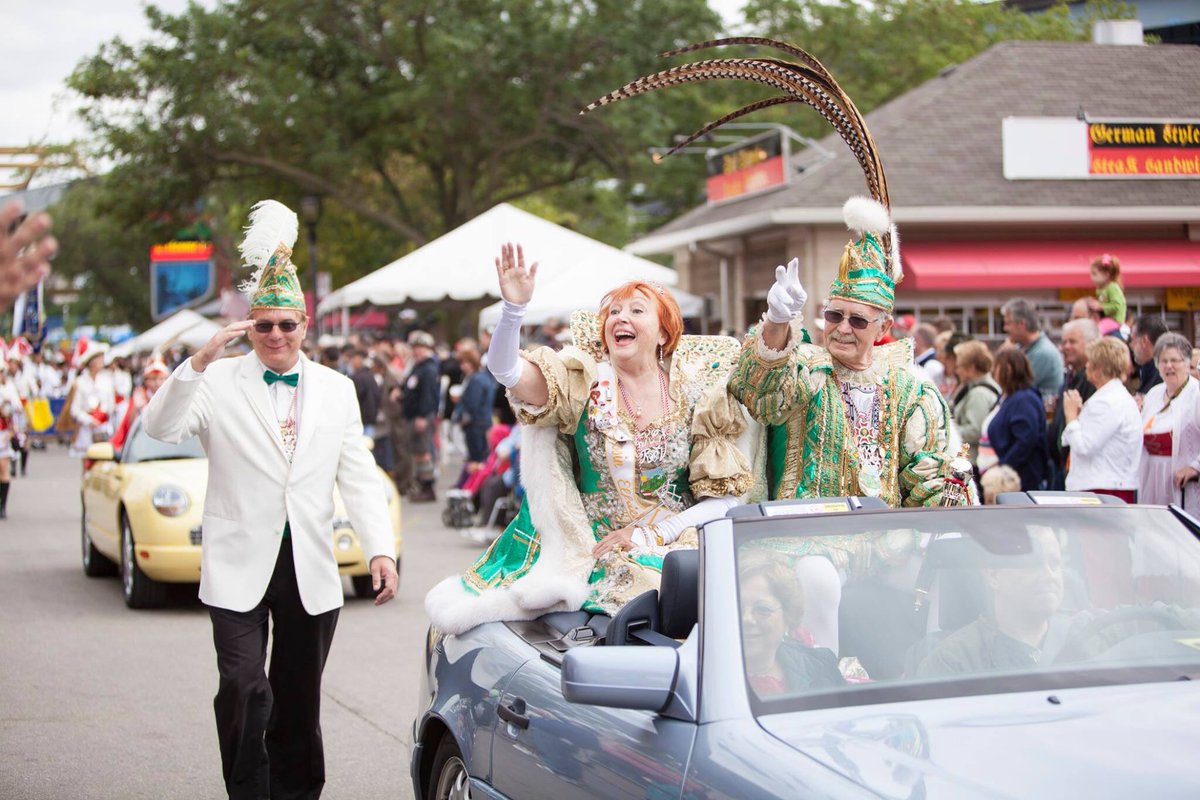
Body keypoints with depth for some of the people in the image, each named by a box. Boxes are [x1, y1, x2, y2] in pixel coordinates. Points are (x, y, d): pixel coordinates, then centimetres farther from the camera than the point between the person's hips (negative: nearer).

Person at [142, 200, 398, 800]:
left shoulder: (336, 390, 10)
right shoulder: (219, 384, 1)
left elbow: (359, 478, 8)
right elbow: (160, 427, -14)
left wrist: (380, 550, -3)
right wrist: (200, 362, -24)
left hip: (312, 572, 3)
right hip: (240, 570, -3)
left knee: (299, 705, 10)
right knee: (244, 691, -16)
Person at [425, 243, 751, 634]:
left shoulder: (695, 396, 0)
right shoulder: (586, 383, -1)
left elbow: (725, 498, 0)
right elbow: (504, 370, -17)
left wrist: (649, 534, -9)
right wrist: (514, 308, -34)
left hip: (669, 542, -1)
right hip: (588, 541, 1)